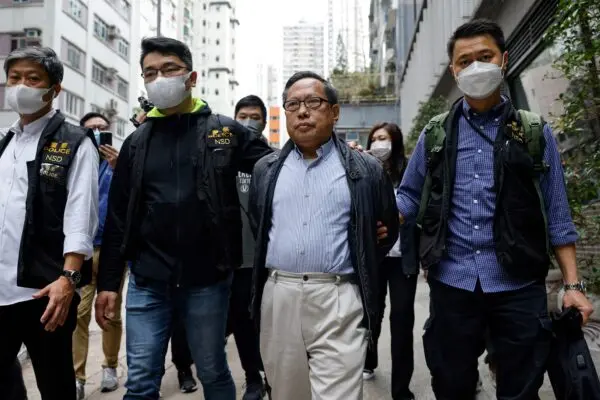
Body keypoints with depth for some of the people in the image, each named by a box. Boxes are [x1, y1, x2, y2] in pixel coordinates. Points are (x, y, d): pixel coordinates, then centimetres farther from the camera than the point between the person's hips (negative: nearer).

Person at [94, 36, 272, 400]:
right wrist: (108, 282, 6)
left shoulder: (225, 132, 0)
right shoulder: (137, 142, 8)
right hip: (147, 282, 2)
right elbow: (118, 218, 9)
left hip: (207, 280, -2)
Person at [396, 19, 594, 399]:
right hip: (452, 284, 1)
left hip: (519, 287, -1)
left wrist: (573, 284, -1)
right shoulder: (435, 134, 6)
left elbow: (557, 216, 4)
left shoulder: (536, 133, 4)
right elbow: (409, 197, 10)